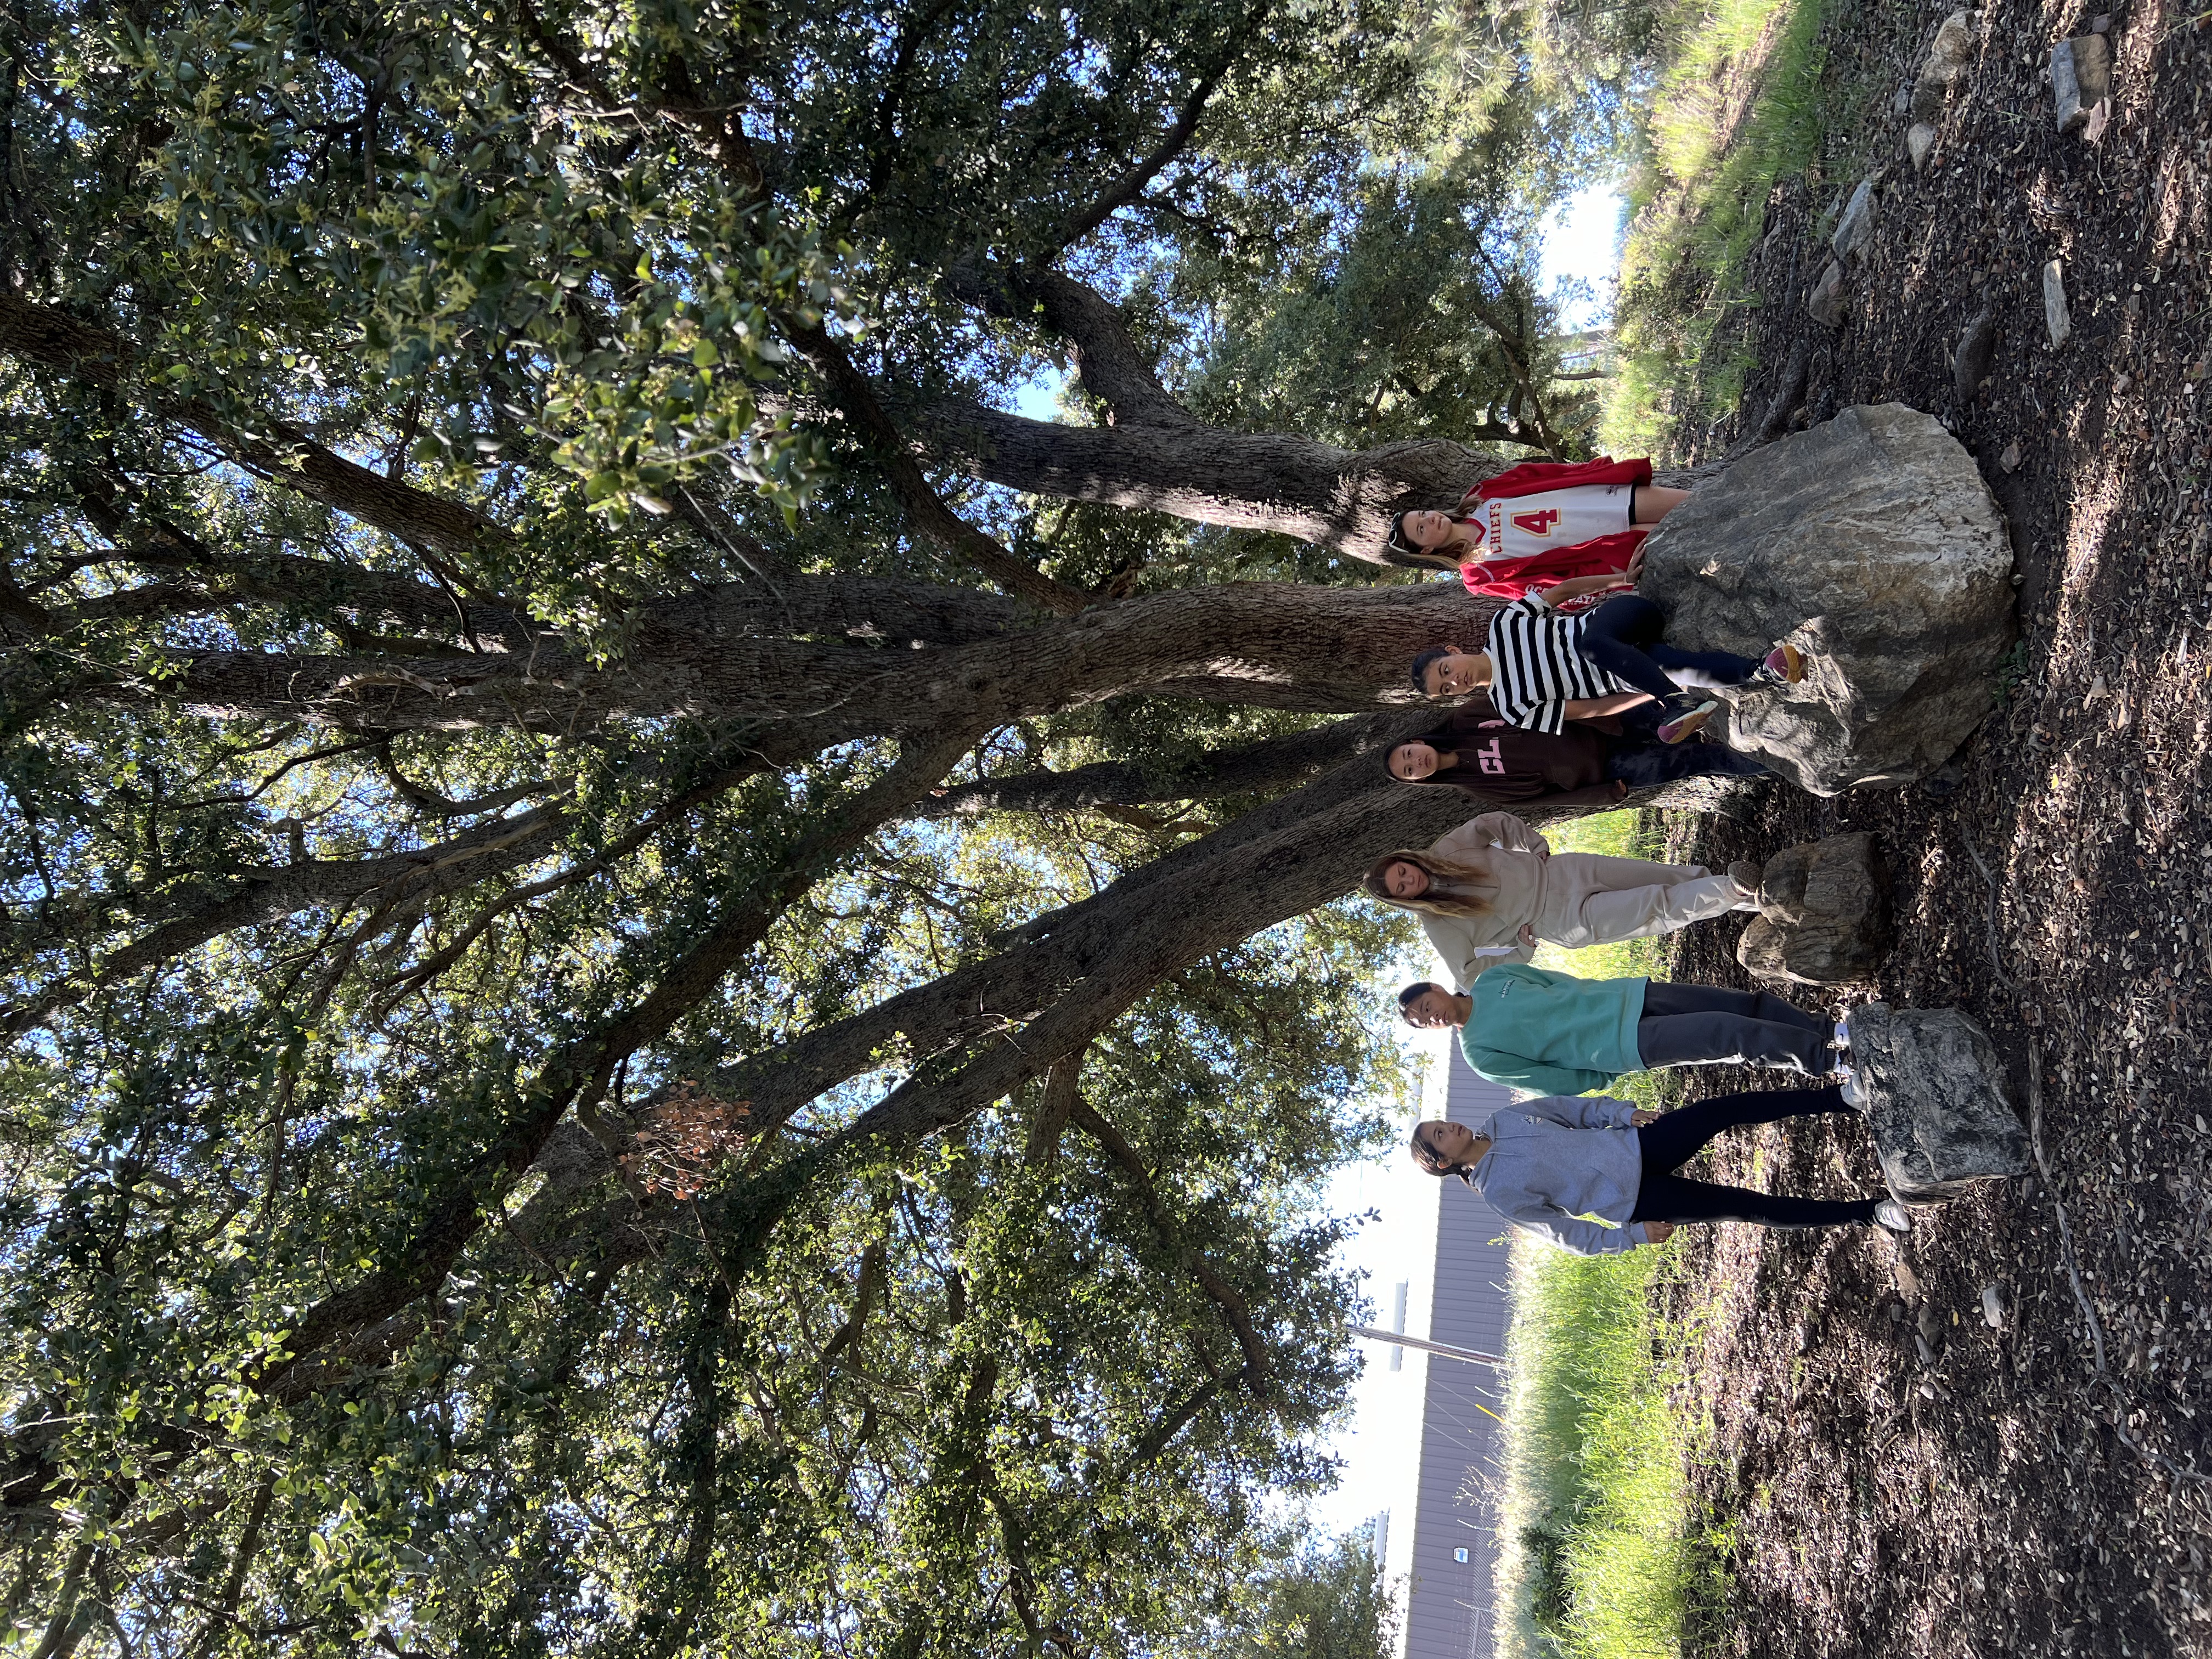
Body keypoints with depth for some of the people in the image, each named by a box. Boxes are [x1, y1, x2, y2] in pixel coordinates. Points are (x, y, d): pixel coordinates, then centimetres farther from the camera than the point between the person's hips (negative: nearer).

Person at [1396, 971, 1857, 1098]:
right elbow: (1563, 1082, -3)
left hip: (1625, 995, 5)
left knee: (1747, 1003, -2)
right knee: (1736, 1036, -17)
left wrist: (1610, 999, 7)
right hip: (1621, 1046, -5)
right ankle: (1832, 1065, -5)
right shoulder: (1483, 1055, -5)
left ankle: (1833, 1034, 14)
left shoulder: (1491, 978, 7)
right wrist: (1610, 1072, -3)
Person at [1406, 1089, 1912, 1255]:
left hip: (1634, 1144, 5)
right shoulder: (1501, 1193, -12)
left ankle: (1849, 1096, 2)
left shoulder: (1505, 1118, 2)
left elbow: (1573, 1107, 10)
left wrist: (1625, 1112, -3)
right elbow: (1570, 1235, -9)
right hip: (1632, 1198, -5)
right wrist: (1635, 1236, -11)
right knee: (1748, 1206, -12)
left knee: (1734, 1107, -10)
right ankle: (1865, 1213, 2)